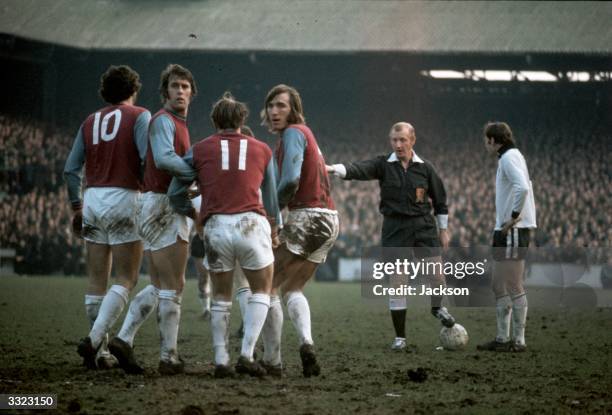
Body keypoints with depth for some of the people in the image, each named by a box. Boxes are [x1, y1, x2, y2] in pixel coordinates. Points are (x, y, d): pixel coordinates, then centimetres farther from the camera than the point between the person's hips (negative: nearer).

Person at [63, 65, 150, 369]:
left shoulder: (90, 122, 14)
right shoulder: (138, 116, -1)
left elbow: (71, 168, 11)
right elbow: (148, 158, -16)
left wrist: (76, 207, 18)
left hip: (92, 198, 5)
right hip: (123, 197, -5)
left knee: (97, 280, 9)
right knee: (126, 279, -3)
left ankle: (100, 352, 9)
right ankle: (94, 339, -19)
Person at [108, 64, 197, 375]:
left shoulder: (178, 123, 20)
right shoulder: (163, 120, -11)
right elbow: (163, 159, -27)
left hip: (157, 207, 9)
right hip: (164, 208, -9)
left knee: (157, 287, 12)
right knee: (172, 286, -5)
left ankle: (124, 339, 6)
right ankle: (169, 357, -2)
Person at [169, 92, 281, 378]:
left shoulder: (199, 150, 13)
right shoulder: (261, 150, 15)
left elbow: (175, 194, 15)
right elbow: (271, 197, 25)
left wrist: (193, 215, 34)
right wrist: (275, 230, 41)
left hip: (215, 227, 1)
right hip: (251, 224, -1)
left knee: (221, 297, 16)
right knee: (261, 291, 14)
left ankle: (221, 361, 10)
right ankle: (246, 356, 0)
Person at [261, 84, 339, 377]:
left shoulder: (293, 133, -9)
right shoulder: (303, 133, 20)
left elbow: (290, 180, -21)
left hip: (307, 217, -10)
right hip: (328, 220, 10)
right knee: (292, 288, 21)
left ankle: (272, 361, -4)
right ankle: (306, 342, -3)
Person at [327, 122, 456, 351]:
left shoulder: (425, 168, 2)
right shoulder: (383, 165, -3)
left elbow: (440, 199, 10)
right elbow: (359, 169, -21)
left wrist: (443, 229, 10)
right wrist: (334, 168, -39)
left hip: (424, 228, 1)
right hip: (395, 229, -1)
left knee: (437, 275, -4)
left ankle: (437, 307, 31)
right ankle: (400, 337, 8)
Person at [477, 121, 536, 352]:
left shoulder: (509, 158, -13)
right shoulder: (510, 157, 16)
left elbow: (522, 187, -28)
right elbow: (524, 186, 23)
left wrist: (514, 217, -19)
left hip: (514, 231, -10)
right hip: (504, 230, 10)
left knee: (513, 287, -6)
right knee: (499, 286, 13)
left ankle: (518, 340, -4)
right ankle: (502, 338, 18)